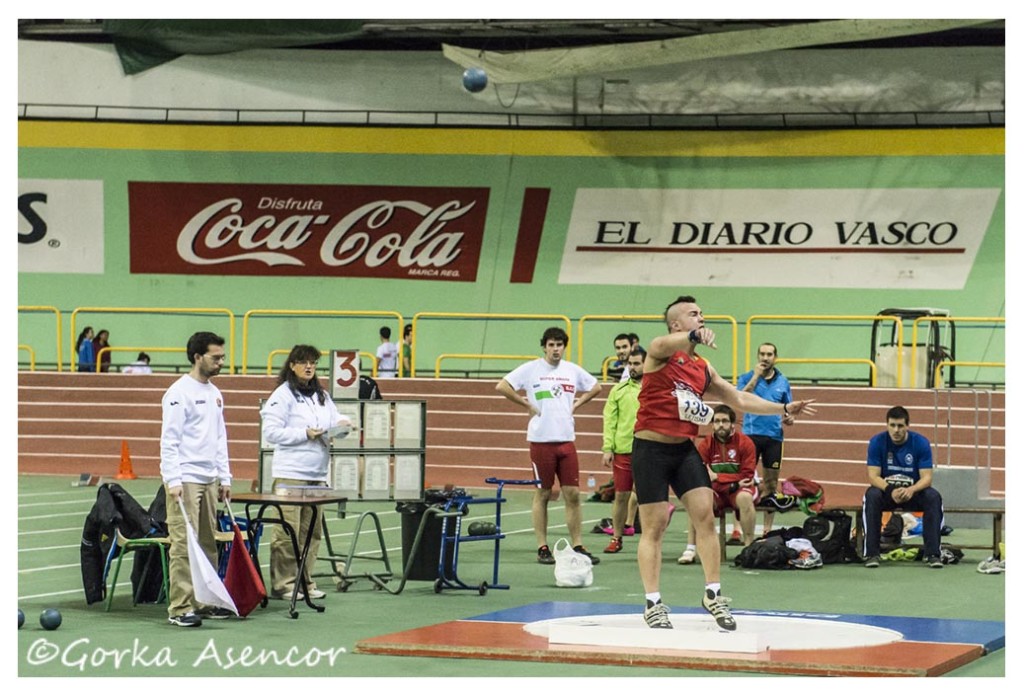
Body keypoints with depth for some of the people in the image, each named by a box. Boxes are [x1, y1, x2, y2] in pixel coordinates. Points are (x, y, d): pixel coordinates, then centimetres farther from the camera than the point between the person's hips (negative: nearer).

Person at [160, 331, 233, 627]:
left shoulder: (215, 394, 17)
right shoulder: (179, 392, -9)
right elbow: (169, 439, -13)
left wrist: (225, 478, 19)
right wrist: (173, 480, -20)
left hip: (209, 480, 8)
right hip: (185, 480, -8)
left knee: (208, 543, 9)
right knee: (184, 544, -9)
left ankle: (205, 602, 15)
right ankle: (180, 608, -8)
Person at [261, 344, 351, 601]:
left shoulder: (321, 396, 16)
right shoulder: (283, 395, -5)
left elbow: (334, 417, 18)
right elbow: (271, 432, -11)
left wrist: (342, 423, -5)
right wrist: (305, 434, -15)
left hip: (317, 473, 7)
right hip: (290, 473, -7)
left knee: (312, 531, 10)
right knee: (287, 531, -7)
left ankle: (304, 580, 18)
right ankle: (282, 583, -3)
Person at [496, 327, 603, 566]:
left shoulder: (573, 370, 10)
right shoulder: (531, 369, -2)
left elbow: (595, 387, 25)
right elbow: (502, 386, -6)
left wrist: (576, 404, 11)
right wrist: (527, 405, -5)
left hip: (566, 439, 4)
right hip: (541, 440, -3)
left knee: (572, 494, 1)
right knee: (542, 494, 2)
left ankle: (577, 547, 7)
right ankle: (542, 548, 7)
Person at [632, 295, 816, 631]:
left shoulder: (703, 369, 13)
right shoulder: (660, 351, -8)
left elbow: (740, 399, 21)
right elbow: (670, 344, -34)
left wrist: (784, 408, 14)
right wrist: (696, 336, -56)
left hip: (685, 448, 6)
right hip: (651, 448, -6)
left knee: (705, 515, -4)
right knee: (654, 526, -2)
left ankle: (713, 594, 6)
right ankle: (653, 603, 4)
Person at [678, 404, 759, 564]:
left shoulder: (745, 443, -7)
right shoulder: (706, 444, -1)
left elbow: (747, 476, -10)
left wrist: (717, 476, -16)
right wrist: (733, 480, -18)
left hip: (740, 489, -2)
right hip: (716, 491, 2)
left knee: (744, 498, -36)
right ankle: (691, 549, -24)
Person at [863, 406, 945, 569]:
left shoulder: (921, 442, -10)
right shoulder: (877, 442, -11)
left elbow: (926, 477, -14)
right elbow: (873, 476, -15)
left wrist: (911, 490, -35)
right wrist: (891, 490, -35)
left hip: (913, 491, 0)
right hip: (886, 490, 0)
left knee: (934, 497, -29)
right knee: (871, 496, -32)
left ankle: (933, 553, -25)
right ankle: (871, 553, -30)